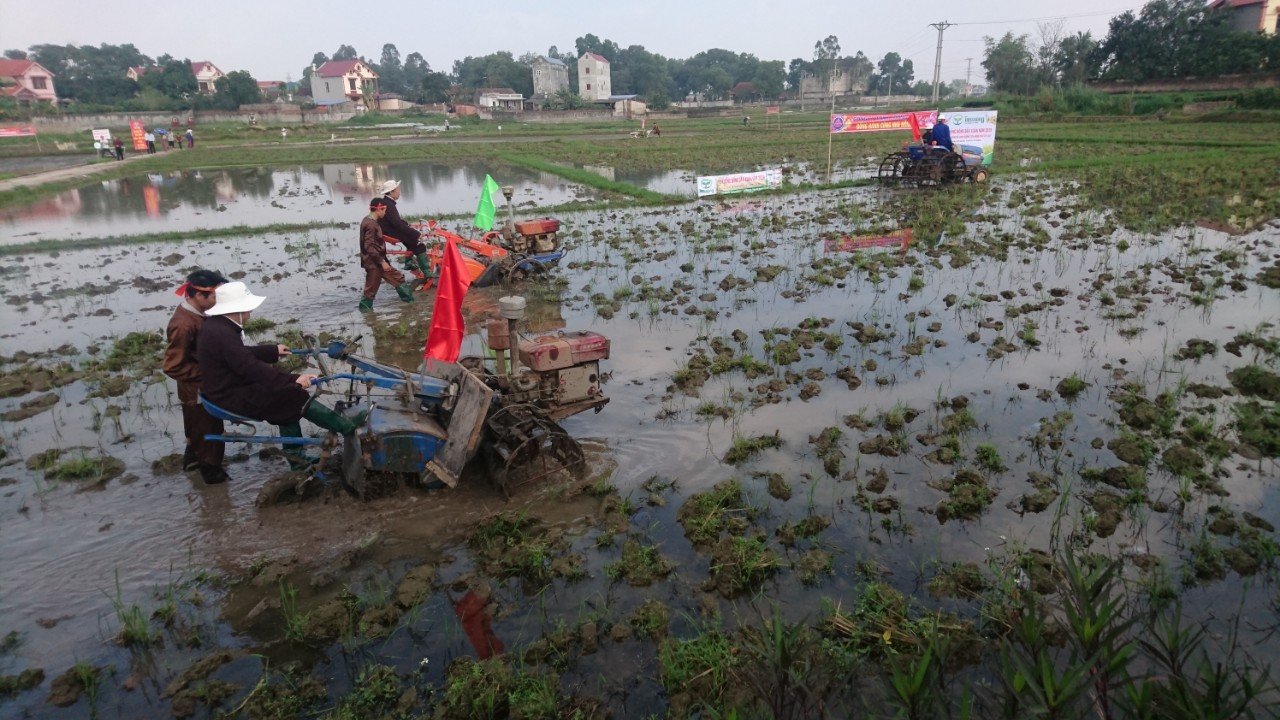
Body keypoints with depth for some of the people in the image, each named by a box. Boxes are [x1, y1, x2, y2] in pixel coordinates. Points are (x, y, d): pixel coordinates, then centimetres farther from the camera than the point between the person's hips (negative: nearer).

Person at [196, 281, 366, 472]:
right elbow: (251, 366, -34)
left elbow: (242, 354, 21)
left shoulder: (217, 325, 6)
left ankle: (296, 457, 15)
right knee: (296, 398, -11)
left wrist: (273, 351, 31)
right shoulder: (222, 334, -28)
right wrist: (293, 379, -37)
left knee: (288, 402, 10)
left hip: (230, 387, 10)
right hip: (233, 397, -10)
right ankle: (347, 426, -2)